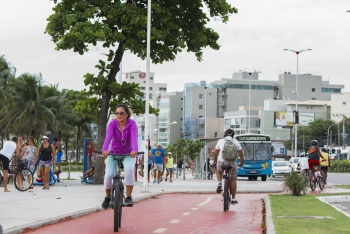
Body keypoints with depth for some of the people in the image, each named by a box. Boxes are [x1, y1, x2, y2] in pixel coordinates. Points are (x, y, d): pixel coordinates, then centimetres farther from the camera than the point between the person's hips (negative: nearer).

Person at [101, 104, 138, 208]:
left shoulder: (132, 124, -16)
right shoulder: (112, 124, -15)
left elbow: (134, 137, -34)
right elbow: (108, 137, -32)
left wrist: (135, 150, -54)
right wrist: (104, 149, -52)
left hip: (128, 154, -1)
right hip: (113, 153, 1)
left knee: (130, 170, -31)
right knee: (109, 174, -19)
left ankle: (129, 197, -20)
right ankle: (107, 197, 8)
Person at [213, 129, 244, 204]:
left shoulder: (220, 141, 15)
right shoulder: (235, 141, 13)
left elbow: (215, 152, 19)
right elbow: (241, 152, 13)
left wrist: (215, 162, 33)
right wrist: (241, 162, 27)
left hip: (221, 161, 1)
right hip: (232, 162, -1)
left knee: (218, 171, 34)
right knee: (233, 180, 12)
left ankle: (219, 183, 8)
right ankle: (233, 199, 11)